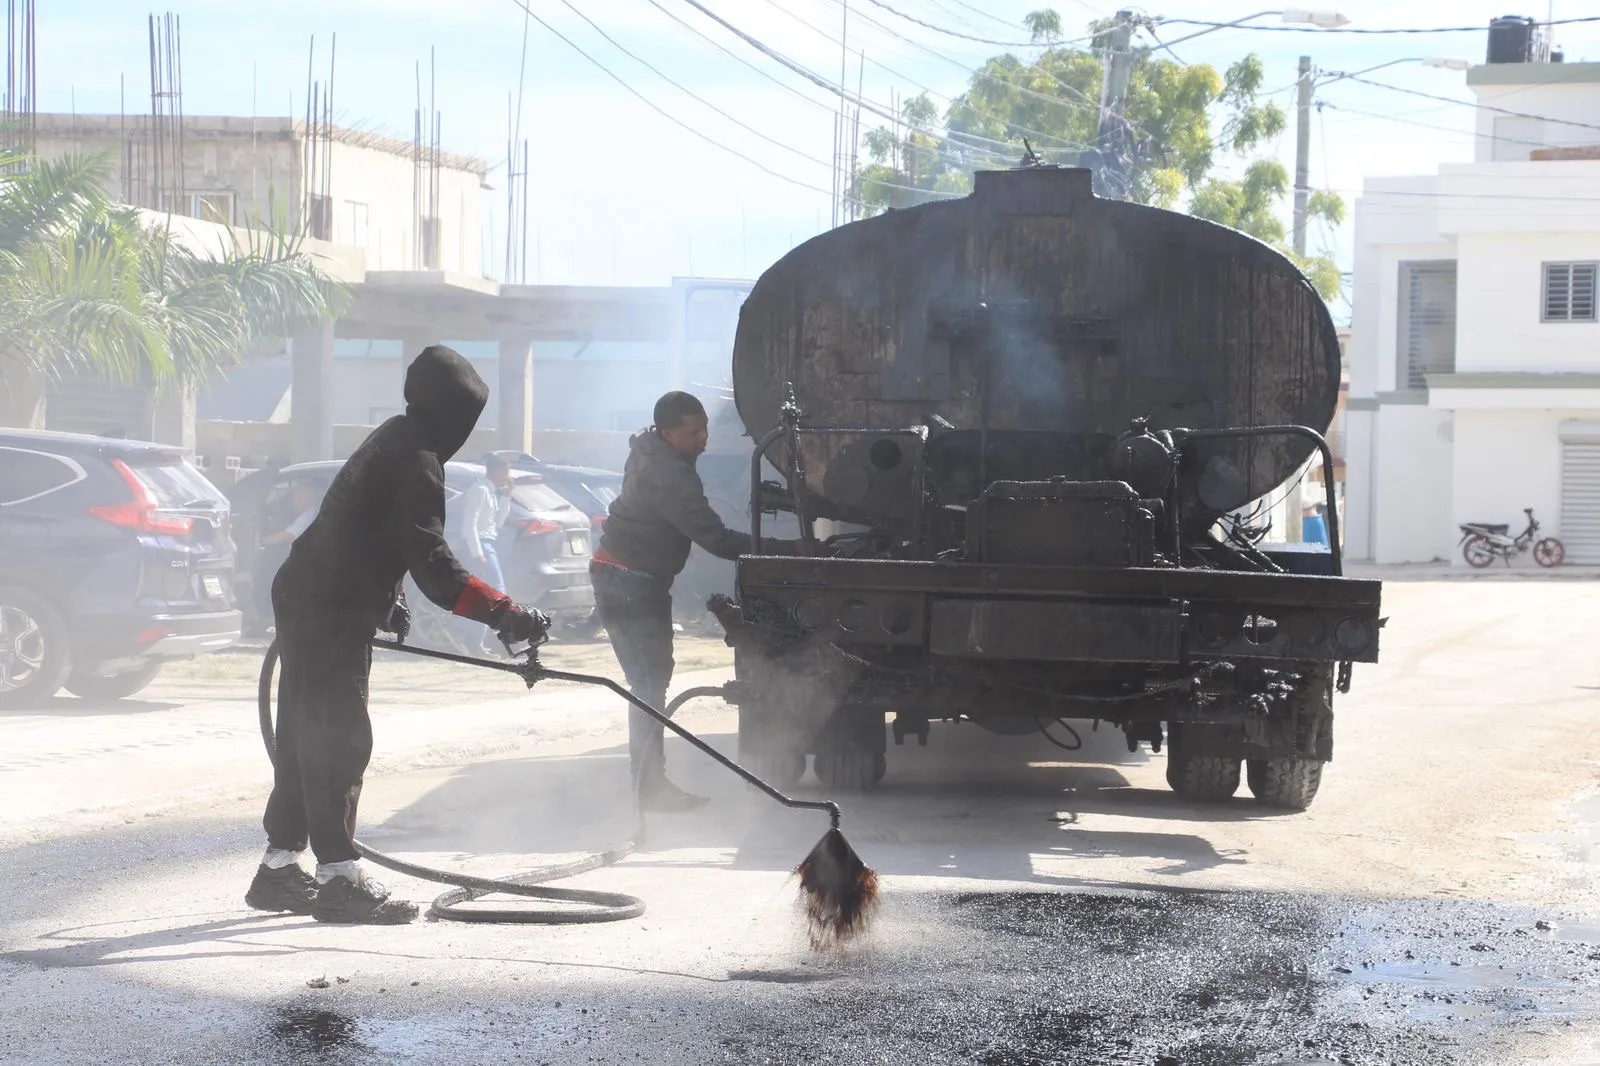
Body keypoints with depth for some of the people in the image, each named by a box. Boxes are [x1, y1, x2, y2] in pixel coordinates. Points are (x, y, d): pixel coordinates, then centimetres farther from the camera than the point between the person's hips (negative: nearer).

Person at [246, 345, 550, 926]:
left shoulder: (393, 440, 14)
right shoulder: (416, 461, -18)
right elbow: (433, 565, -27)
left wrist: (385, 602, 34)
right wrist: (505, 614, -32)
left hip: (306, 600, 10)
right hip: (332, 615, -10)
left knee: (309, 737, 15)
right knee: (338, 741, -9)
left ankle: (279, 867, 22)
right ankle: (340, 878, -8)